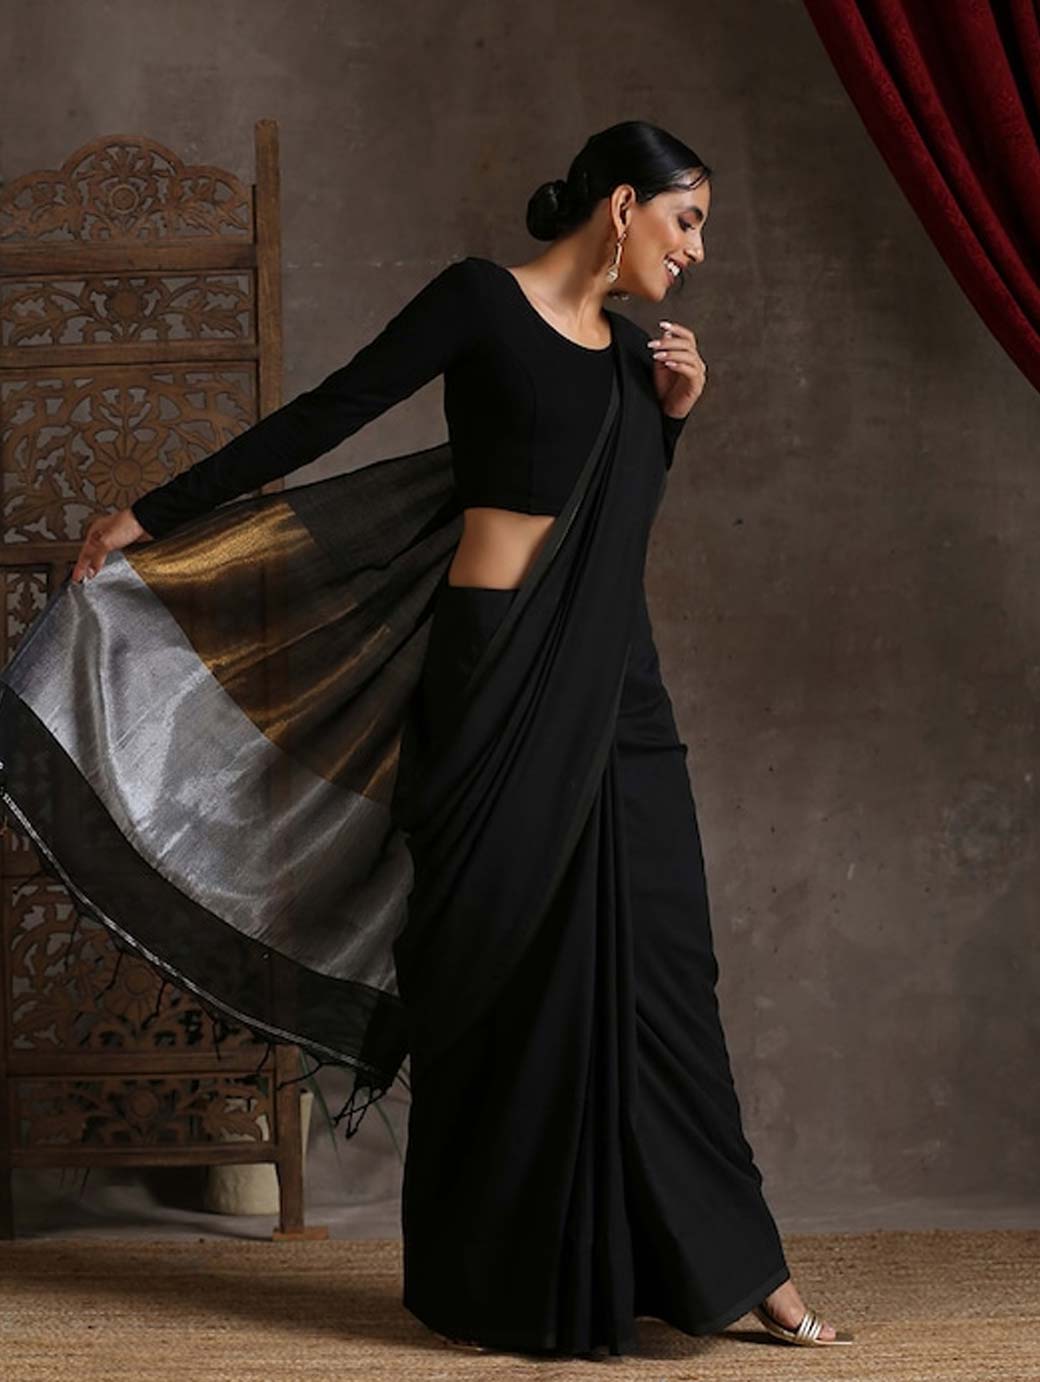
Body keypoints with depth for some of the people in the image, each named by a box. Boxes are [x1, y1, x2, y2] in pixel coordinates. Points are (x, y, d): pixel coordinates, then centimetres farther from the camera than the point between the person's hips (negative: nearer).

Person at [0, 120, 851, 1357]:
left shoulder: (632, 351, 16)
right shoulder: (482, 300, -4)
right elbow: (327, 416, -4)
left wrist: (671, 414, 10)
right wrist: (152, 515, -3)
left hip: (611, 685, 6)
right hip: (497, 671, -6)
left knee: (652, 963, 5)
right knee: (502, 964, 0)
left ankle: (737, 1268, 11)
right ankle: (489, 1280, 15)